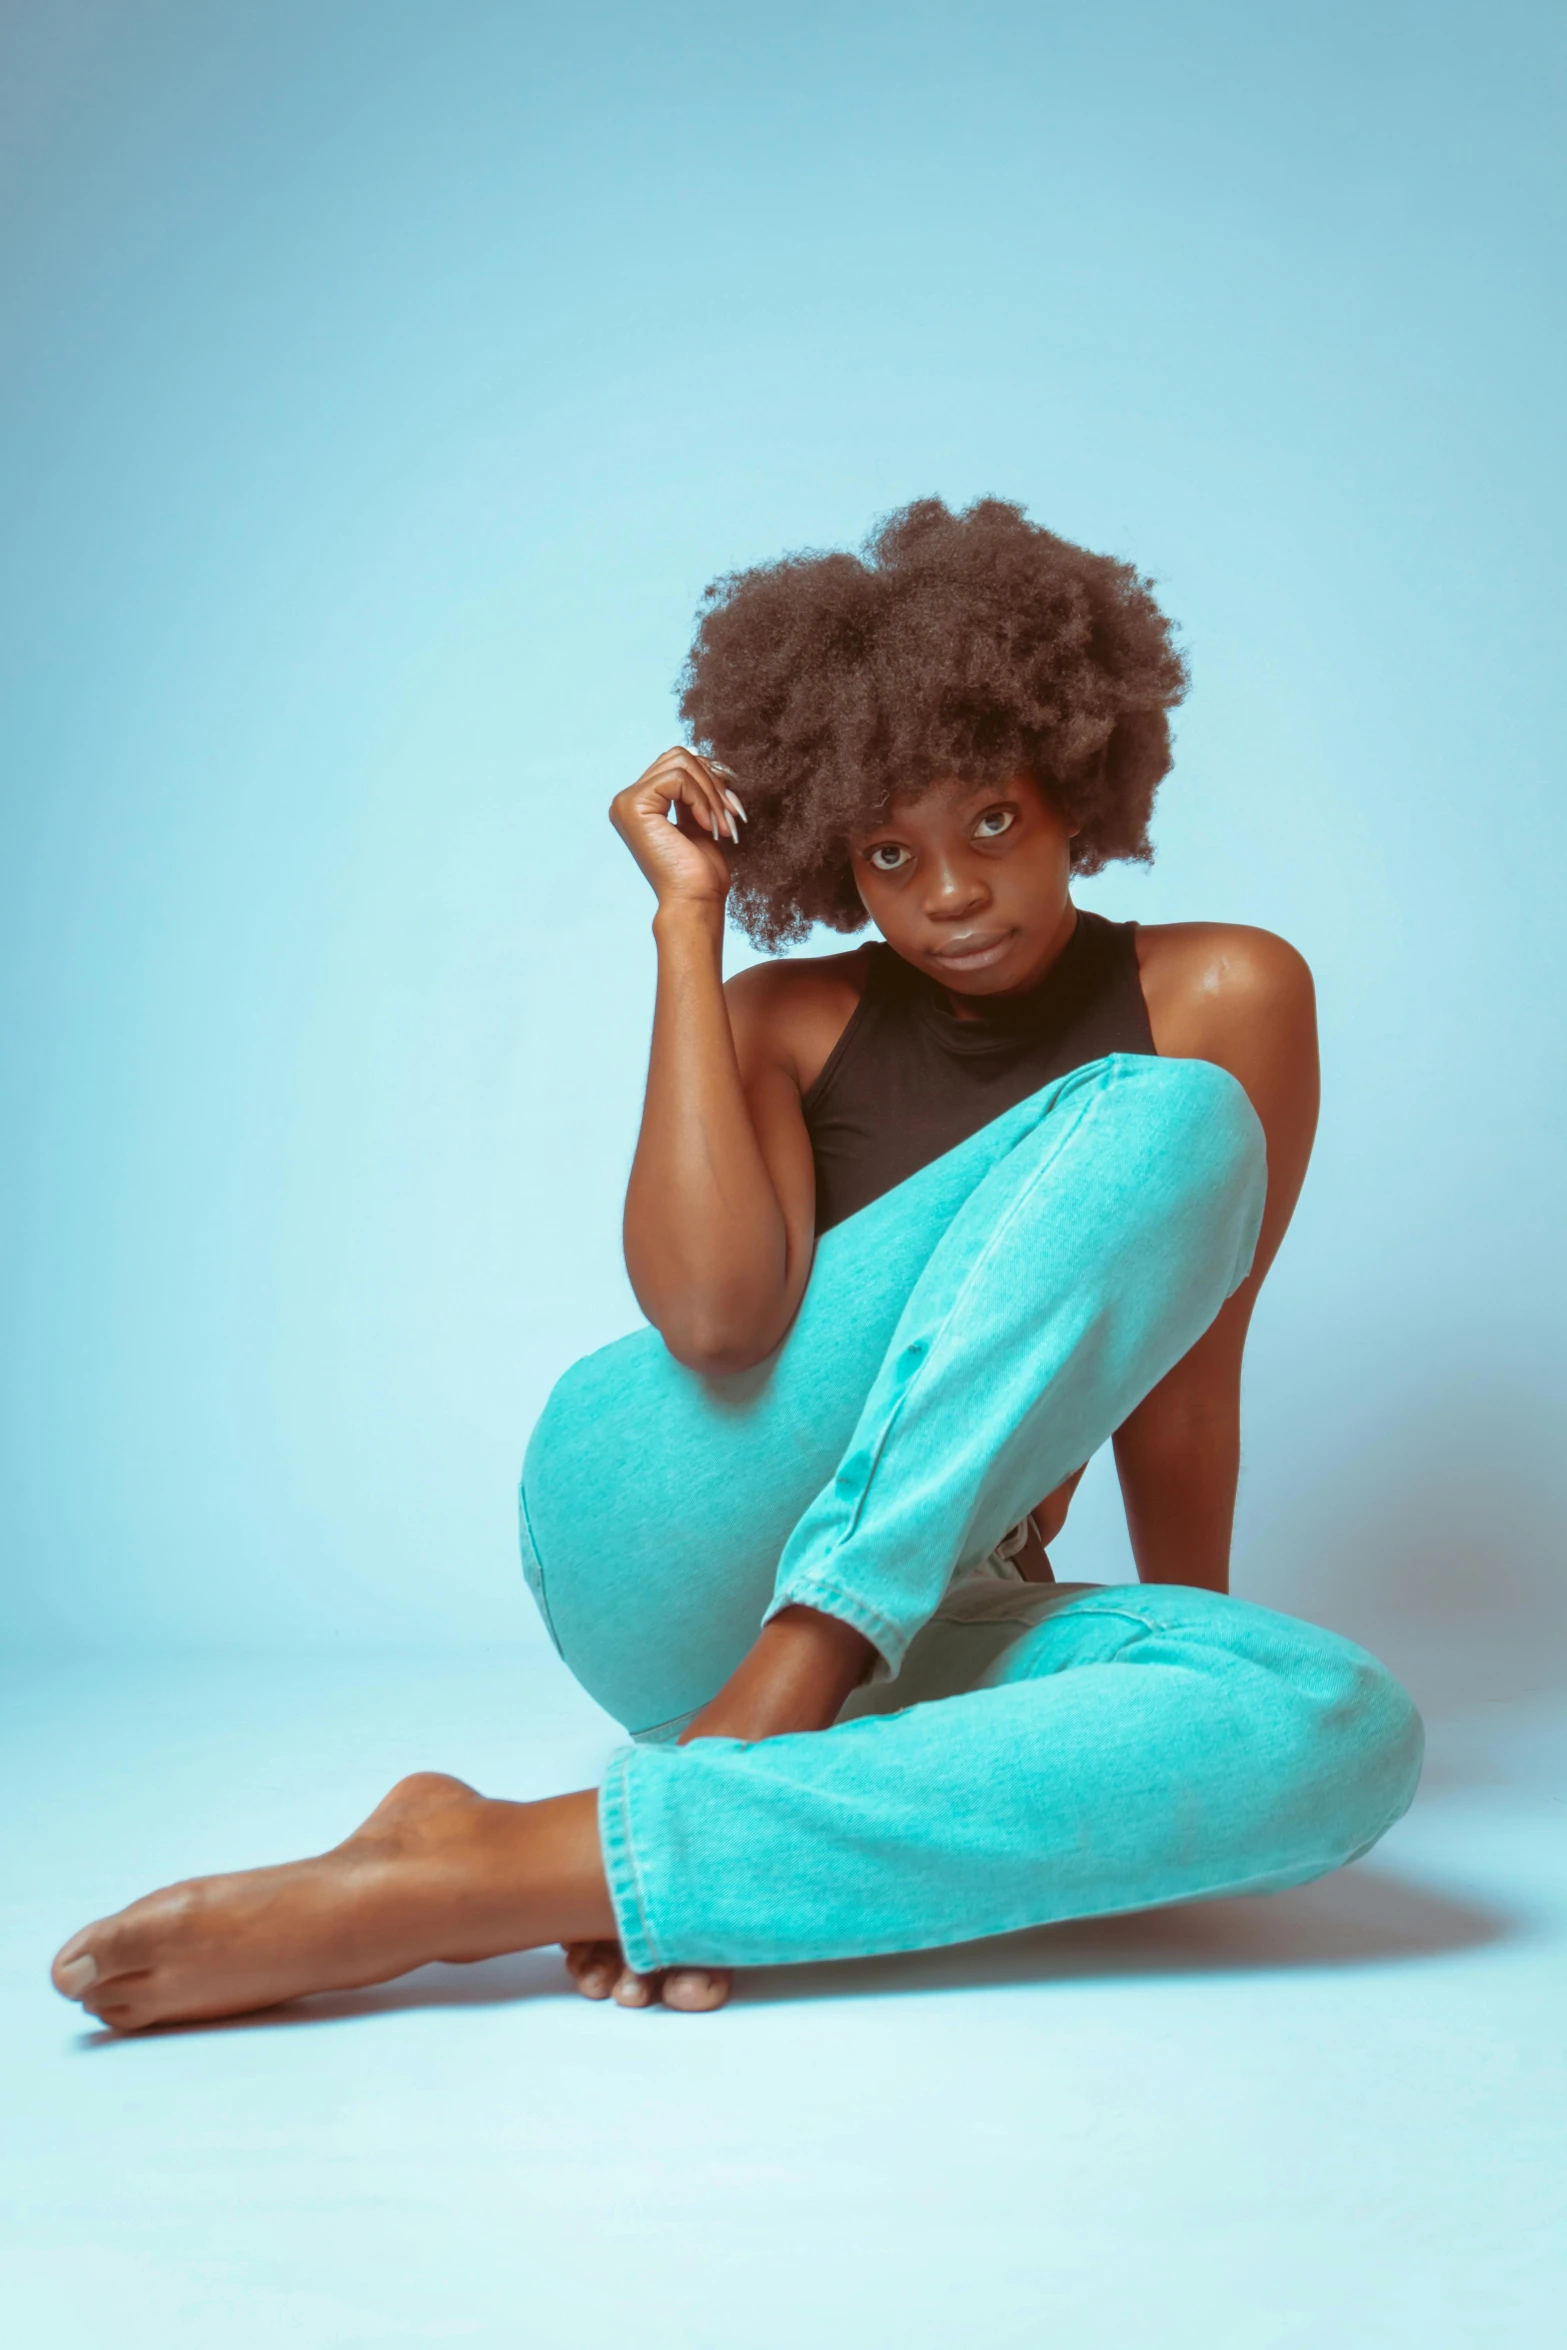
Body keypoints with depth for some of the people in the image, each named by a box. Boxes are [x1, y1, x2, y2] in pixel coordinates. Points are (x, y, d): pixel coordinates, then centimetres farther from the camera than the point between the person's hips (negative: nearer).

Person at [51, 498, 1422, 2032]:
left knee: (1351, 1729, -32)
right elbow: (711, 1313, -16)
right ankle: (759, 1734, -26)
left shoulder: (1220, 995, 4)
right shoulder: (790, 1022, 4)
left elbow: (1184, 1366, 3)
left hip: (918, 1623, 2)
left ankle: (507, 1873, -34)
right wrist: (687, 917, -11)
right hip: (670, 1574, -2)